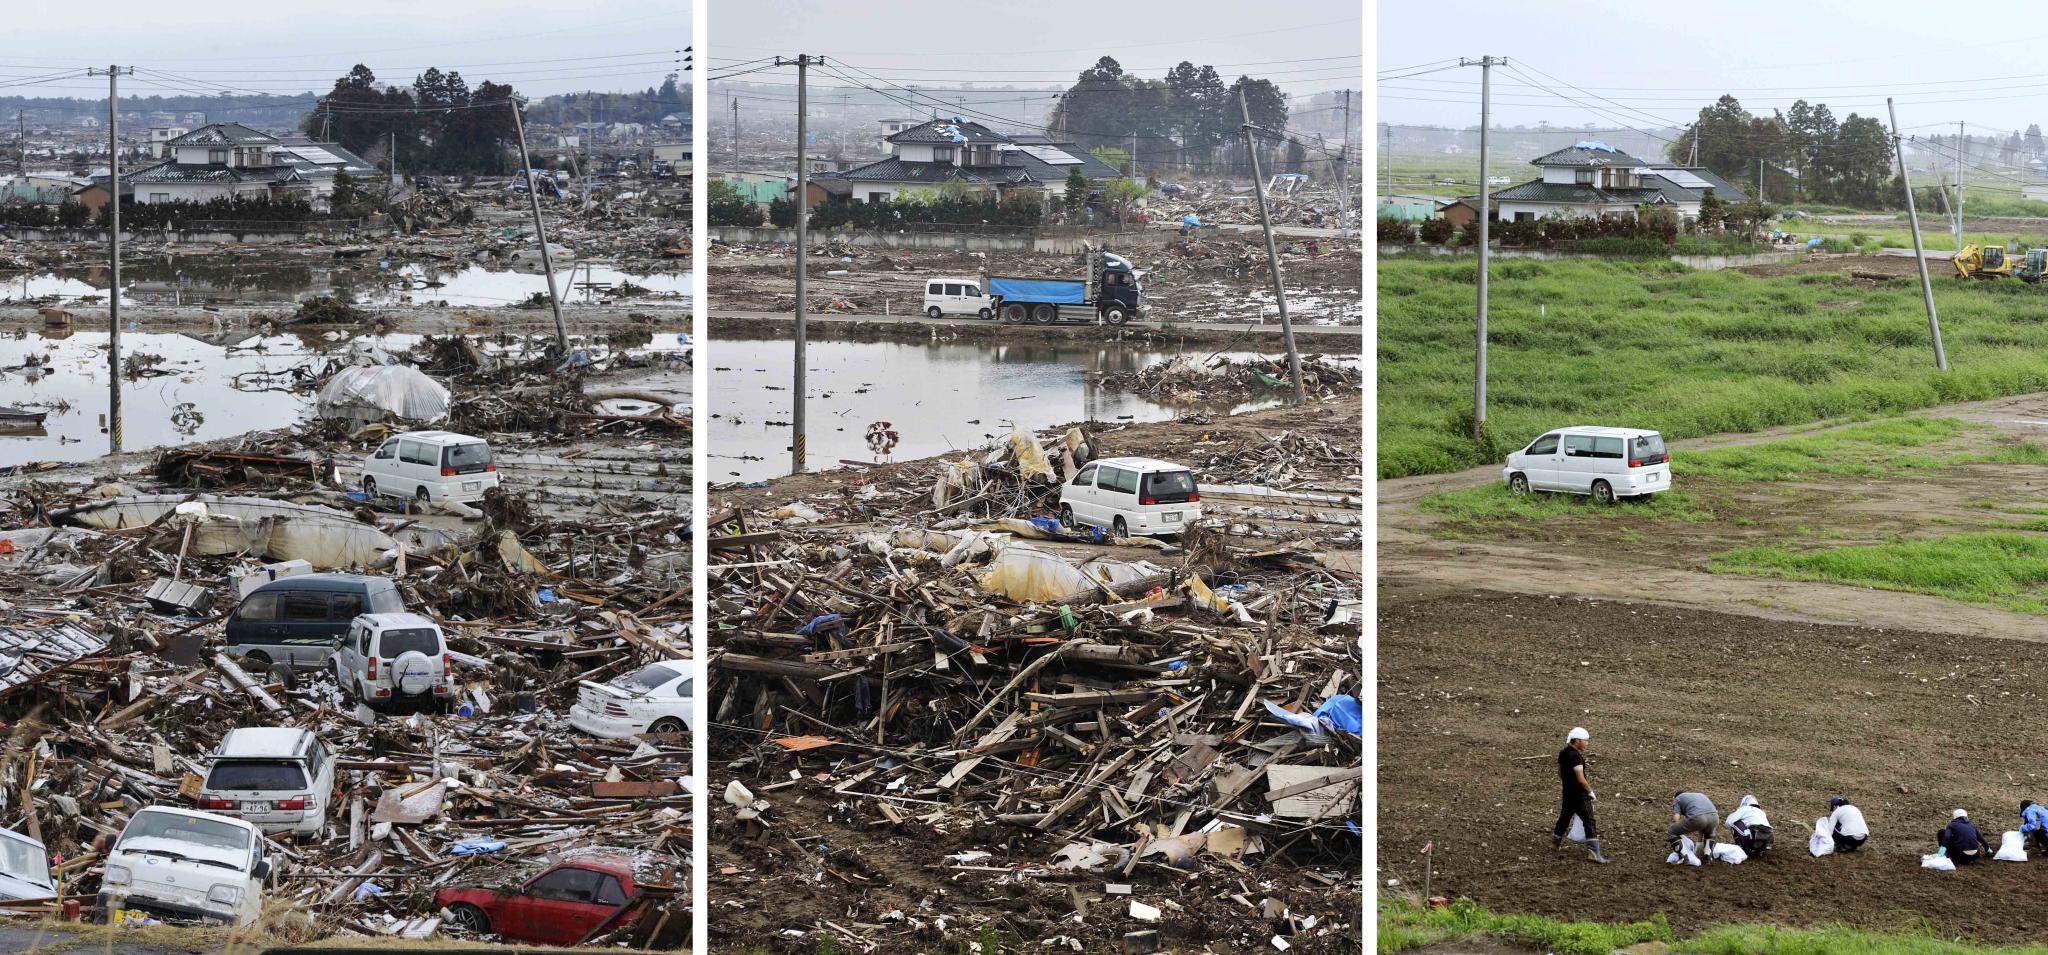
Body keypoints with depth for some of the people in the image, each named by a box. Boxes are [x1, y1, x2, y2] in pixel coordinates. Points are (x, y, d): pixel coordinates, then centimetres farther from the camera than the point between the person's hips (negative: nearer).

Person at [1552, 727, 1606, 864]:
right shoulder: (1576, 756, -22)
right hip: (1579, 795, -9)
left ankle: (1555, 844, 38)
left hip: (1567, 793, 9)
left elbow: (1560, 773, 17)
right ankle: (1593, 851, -12)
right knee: (1589, 822, -7)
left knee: (1564, 818, 24)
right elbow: (1581, 779, -24)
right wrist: (1590, 792, -12)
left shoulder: (1562, 753, 5)